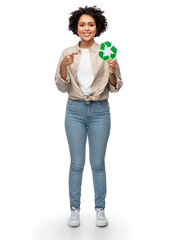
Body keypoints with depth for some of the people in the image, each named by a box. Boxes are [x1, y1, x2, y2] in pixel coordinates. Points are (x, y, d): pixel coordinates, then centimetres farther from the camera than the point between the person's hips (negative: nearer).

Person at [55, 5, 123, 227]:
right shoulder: (67, 53, 4)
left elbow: (115, 87, 2)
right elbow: (61, 87, 0)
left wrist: (112, 72, -18)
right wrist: (64, 65, -16)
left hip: (100, 111, 0)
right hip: (75, 110, 1)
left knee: (98, 163, 5)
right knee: (77, 163, 6)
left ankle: (100, 209, 19)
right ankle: (75, 209, 19)